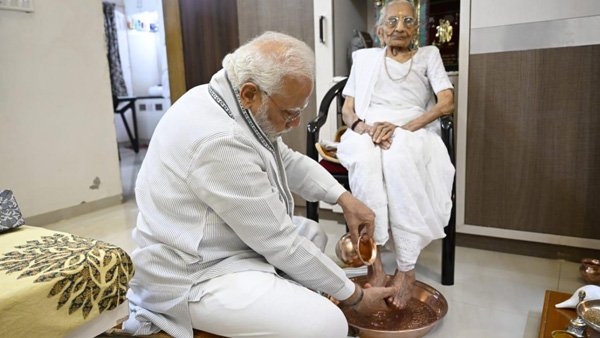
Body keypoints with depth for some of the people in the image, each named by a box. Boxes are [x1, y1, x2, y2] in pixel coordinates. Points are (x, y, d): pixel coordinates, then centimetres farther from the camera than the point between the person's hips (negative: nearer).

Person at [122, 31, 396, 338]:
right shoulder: (220, 141, -31)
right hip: (193, 277, -10)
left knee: (312, 234, 16)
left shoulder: (234, 102, -1)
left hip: (220, 243, 10)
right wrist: (354, 296, -12)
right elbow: (279, 243, -24)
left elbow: (288, 160, 12)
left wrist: (343, 197, -2)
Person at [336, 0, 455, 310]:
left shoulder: (428, 55, 20)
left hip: (414, 135, -1)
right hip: (367, 134, 1)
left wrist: (402, 128, -14)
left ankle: (406, 269, -31)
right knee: (365, 157, -37)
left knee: (398, 157, -38)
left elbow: (447, 103, 3)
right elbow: (347, 111, 13)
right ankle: (374, 262, -33)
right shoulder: (364, 58, 22)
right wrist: (365, 128, -12)